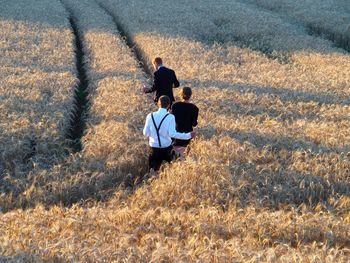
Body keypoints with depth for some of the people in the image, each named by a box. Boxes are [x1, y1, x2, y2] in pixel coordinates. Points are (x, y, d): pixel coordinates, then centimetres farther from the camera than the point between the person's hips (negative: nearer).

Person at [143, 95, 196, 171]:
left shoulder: (150, 116, -6)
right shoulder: (170, 117, -15)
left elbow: (146, 133, -2)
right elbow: (172, 134, -21)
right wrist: (189, 135, -16)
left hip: (154, 148, 2)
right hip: (166, 148, -2)